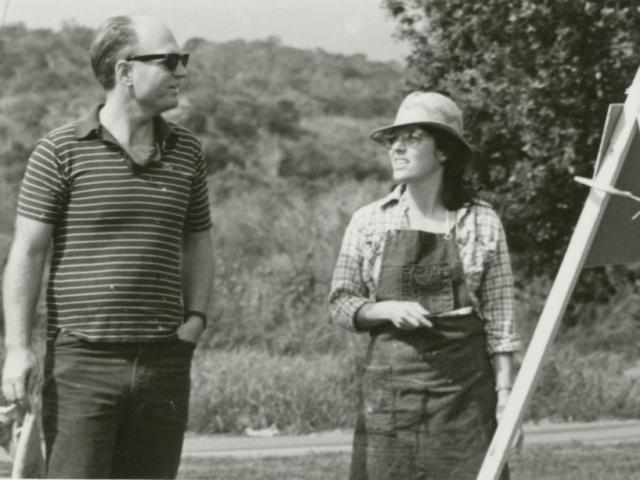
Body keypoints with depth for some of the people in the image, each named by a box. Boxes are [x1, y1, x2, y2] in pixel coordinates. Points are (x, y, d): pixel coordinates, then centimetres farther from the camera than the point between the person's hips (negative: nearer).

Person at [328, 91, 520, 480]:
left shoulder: (482, 223, 1)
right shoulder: (370, 222, 4)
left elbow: (499, 318, 1)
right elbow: (340, 302, 8)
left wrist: (506, 394, -4)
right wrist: (388, 309, -11)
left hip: (464, 387, -1)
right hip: (390, 385, 1)